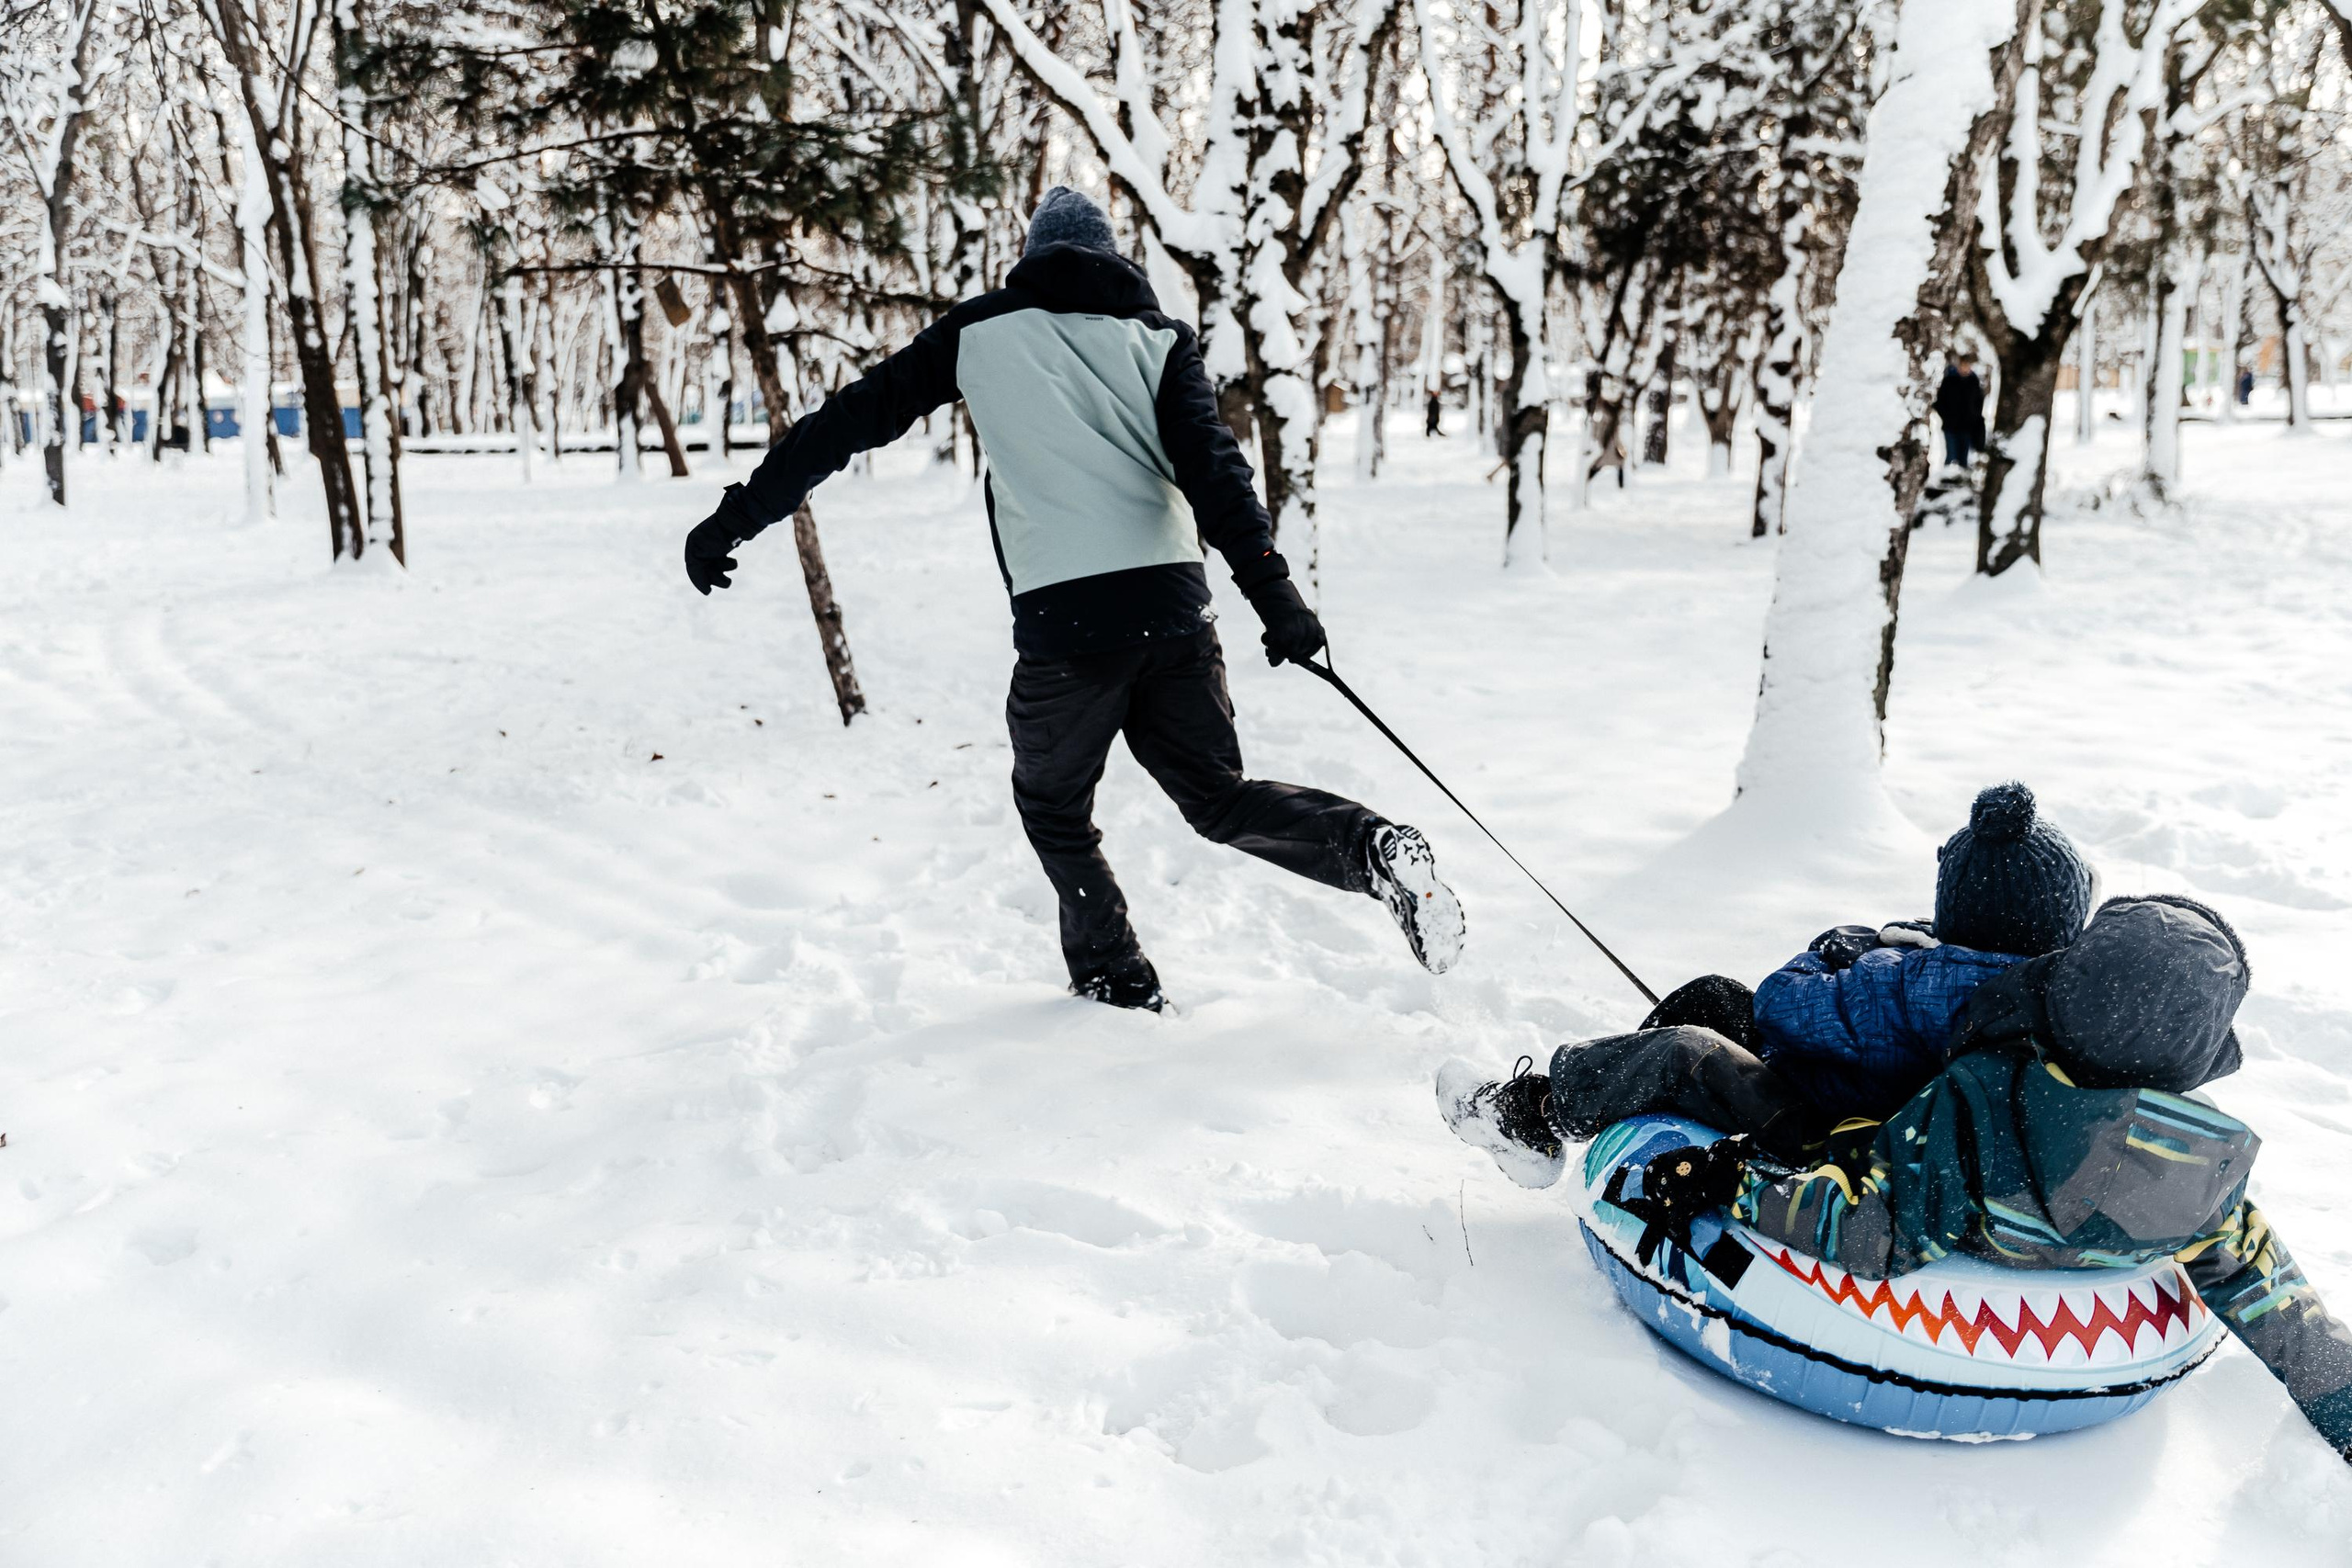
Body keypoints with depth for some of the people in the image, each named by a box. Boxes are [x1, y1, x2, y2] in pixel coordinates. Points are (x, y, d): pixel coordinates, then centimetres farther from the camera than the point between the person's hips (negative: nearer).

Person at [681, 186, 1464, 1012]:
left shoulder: (979, 331, 12)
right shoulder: (1159, 337, 14)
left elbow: (850, 420, 12)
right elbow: (1213, 468, -2)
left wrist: (737, 517, 16)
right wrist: (1273, 591, -8)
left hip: (1064, 618, -2)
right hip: (1174, 604, 2)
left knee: (1053, 806, 21)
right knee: (1218, 795, 17)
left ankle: (1117, 979, 21)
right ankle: (1372, 849, -6)